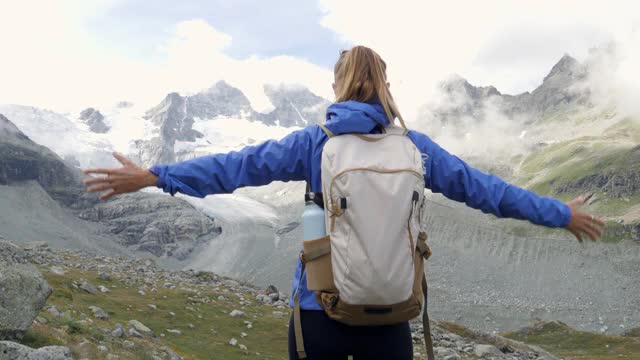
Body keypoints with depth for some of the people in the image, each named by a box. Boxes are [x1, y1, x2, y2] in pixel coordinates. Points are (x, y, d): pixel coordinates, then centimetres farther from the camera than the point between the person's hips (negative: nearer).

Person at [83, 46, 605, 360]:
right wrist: (562, 213, 20)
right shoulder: (414, 146, 1)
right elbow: (482, 186, 7)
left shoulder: (314, 142, -4)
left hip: (320, 310, -1)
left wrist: (155, 176, -2)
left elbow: (240, 165, -7)